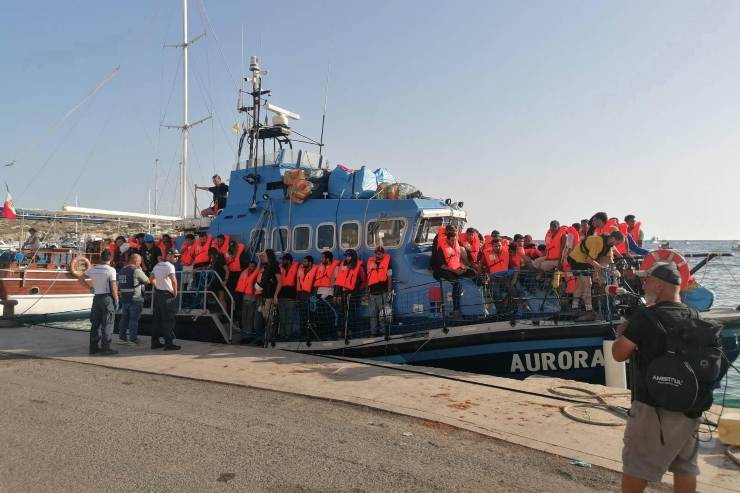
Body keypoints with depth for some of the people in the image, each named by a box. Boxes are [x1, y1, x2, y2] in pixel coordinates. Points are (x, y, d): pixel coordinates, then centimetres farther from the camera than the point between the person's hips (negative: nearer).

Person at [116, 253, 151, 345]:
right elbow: (147, 281, -7)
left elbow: (117, 284, 16)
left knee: (124, 318, 14)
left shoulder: (121, 270, 11)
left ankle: (122, 337, 19)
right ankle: (132, 339, 3)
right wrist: (141, 270, 2)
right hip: (135, 299, -7)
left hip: (124, 299, 7)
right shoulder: (136, 270, -14)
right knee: (134, 319, -1)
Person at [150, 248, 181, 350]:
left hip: (157, 293, 9)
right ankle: (169, 343, -1)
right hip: (167, 295, -9)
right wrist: (175, 292, -15)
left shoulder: (157, 265, 14)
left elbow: (151, 279, 22)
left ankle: (155, 342, 20)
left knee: (157, 318, 13)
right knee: (169, 320, -3)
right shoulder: (169, 266, -14)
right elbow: (174, 280, -27)